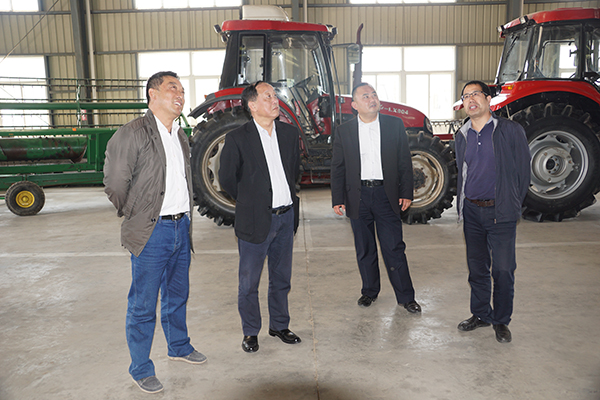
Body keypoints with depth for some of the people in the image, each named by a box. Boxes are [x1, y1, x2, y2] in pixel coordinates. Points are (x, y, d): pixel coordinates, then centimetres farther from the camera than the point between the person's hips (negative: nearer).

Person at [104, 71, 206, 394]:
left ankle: (178, 347, 40)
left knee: (177, 295, 21)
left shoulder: (180, 137, 12)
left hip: (181, 228, 7)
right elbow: (114, 183, -9)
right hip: (152, 233, -7)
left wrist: (184, 217, 16)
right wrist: (135, 219, 0)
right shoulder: (132, 134, -12)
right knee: (143, 306, 4)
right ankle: (140, 370, 20)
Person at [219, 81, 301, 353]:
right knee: (249, 282, 8)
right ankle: (250, 332, 26)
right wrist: (250, 202, 7)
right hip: (256, 220, -4)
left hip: (286, 217, 4)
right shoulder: (237, 139, -10)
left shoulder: (290, 134, 5)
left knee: (281, 279, 17)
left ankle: (279, 325, 34)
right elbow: (226, 178, -1)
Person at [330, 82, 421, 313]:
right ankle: (369, 291, 29)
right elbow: (338, 168, 5)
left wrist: (406, 193, -1)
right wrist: (337, 199, 0)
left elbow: (405, 162, 5)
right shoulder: (344, 131, 4)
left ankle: (405, 296, 15)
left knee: (394, 248, 2)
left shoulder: (395, 125, 3)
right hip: (358, 196, 1)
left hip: (386, 194, -1)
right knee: (364, 250, 12)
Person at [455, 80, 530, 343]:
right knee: (477, 268, 12)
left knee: (503, 270, -1)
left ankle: (501, 321, 18)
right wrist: (462, 207, 12)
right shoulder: (462, 136, 9)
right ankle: (481, 314, 28)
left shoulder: (510, 131, -4)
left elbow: (523, 171, -1)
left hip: (500, 213, -4)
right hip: (471, 212, 4)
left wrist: (512, 206, -1)